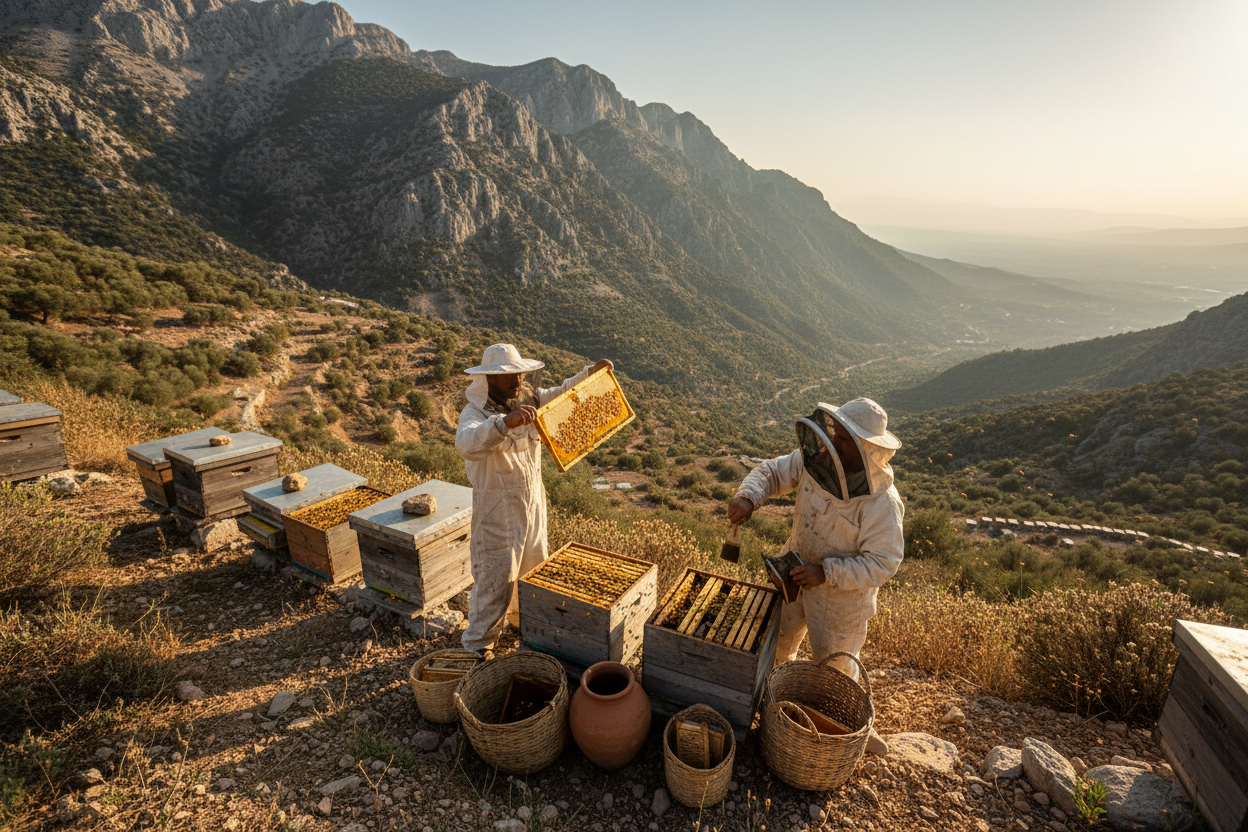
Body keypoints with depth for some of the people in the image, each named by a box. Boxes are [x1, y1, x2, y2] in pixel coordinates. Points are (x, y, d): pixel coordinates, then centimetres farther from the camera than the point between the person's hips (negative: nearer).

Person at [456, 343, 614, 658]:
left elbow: (562, 393, 12)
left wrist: (592, 372, -1)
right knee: (495, 579, 3)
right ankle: (478, 643, 25)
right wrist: (506, 422, -60)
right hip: (497, 511, -7)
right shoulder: (475, 413, -22)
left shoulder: (528, 399, -2)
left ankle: (523, 617, 50)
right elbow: (466, 443, -44)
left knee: (533, 566, 24)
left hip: (532, 503, 7)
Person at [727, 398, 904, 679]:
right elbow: (772, 472, -8)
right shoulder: (814, 460, -17)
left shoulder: (881, 503, -32)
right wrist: (748, 498, -29)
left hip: (843, 591, -5)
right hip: (797, 569, 6)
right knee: (778, 633, 29)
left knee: (833, 661, 19)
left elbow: (882, 563, -28)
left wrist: (826, 573, -35)